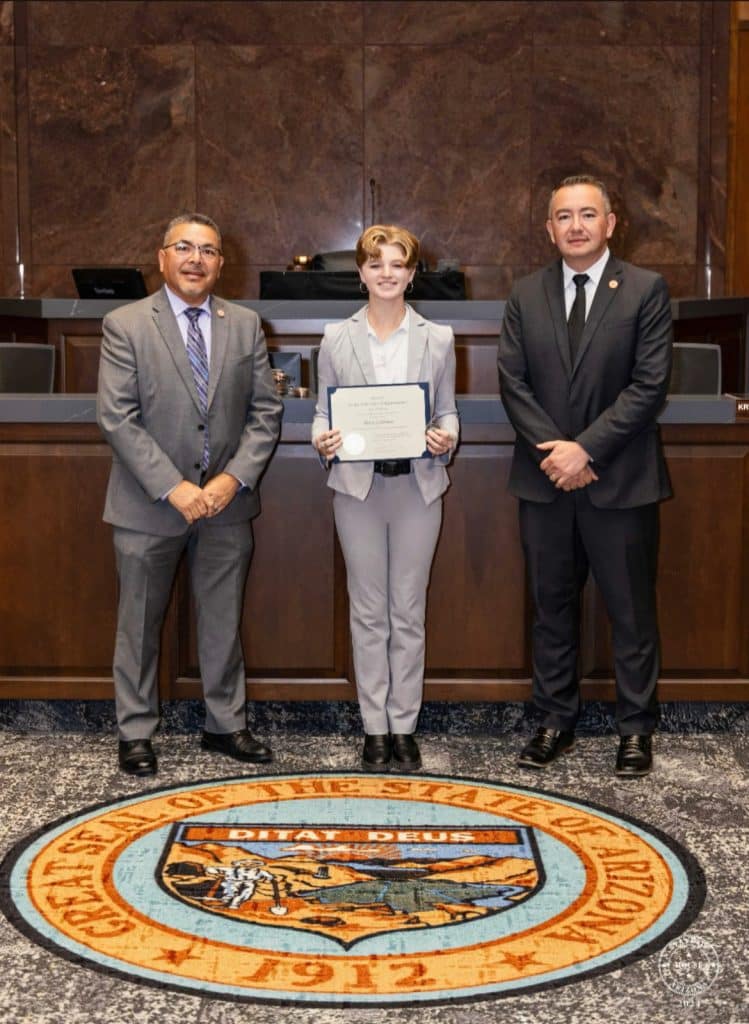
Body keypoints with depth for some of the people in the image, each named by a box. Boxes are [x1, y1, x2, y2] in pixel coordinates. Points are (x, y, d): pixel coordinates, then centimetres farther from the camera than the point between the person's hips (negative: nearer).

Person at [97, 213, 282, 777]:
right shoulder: (125, 325, -5)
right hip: (150, 504, -3)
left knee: (224, 622, 13)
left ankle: (225, 724, 28)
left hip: (227, 501, 3)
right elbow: (117, 417, -11)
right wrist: (171, 487, -18)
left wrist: (235, 477, -11)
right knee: (140, 624, 9)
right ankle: (136, 733, 23)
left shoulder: (245, 325, 5)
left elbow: (266, 411, 3)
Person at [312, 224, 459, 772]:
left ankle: (405, 726, 17)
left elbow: (448, 411, 8)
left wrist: (446, 437, -13)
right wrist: (322, 438, -15)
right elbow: (323, 410, 7)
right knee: (368, 610, 7)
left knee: (409, 610, 6)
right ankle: (375, 727, 17)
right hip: (358, 484, 0)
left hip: (418, 485, 0)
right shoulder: (337, 338, 4)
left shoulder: (438, 338, 5)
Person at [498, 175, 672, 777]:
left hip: (621, 480, -3)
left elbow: (650, 385, -9)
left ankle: (636, 728, 19)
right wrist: (552, 451, -11)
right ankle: (556, 721, 24)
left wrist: (586, 448, -15)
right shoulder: (526, 296, 7)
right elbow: (513, 382, 2)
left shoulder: (646, 290, -3)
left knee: (632, 610, 6)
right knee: (553, 607, 12)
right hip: (545, 480, 3)